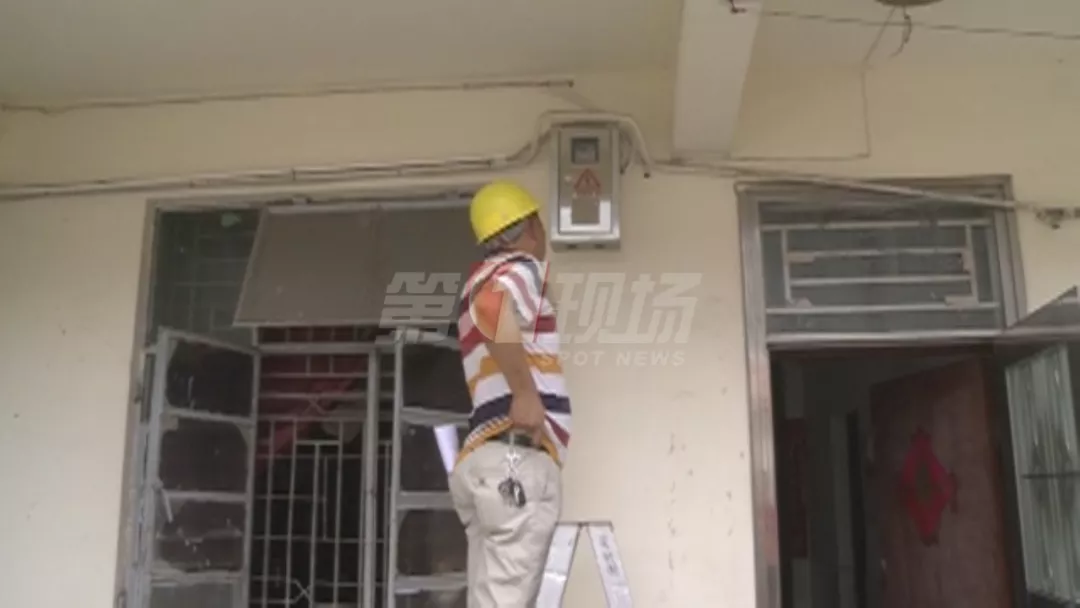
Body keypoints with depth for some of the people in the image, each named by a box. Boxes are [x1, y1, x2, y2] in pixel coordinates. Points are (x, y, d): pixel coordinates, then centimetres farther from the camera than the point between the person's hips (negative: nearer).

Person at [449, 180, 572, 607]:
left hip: (488, 457, 9)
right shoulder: (520, 267, 0)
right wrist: (526, 393, -22)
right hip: (517, 458, -9)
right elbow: (493, 307, -23)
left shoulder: (484, 278, 27)